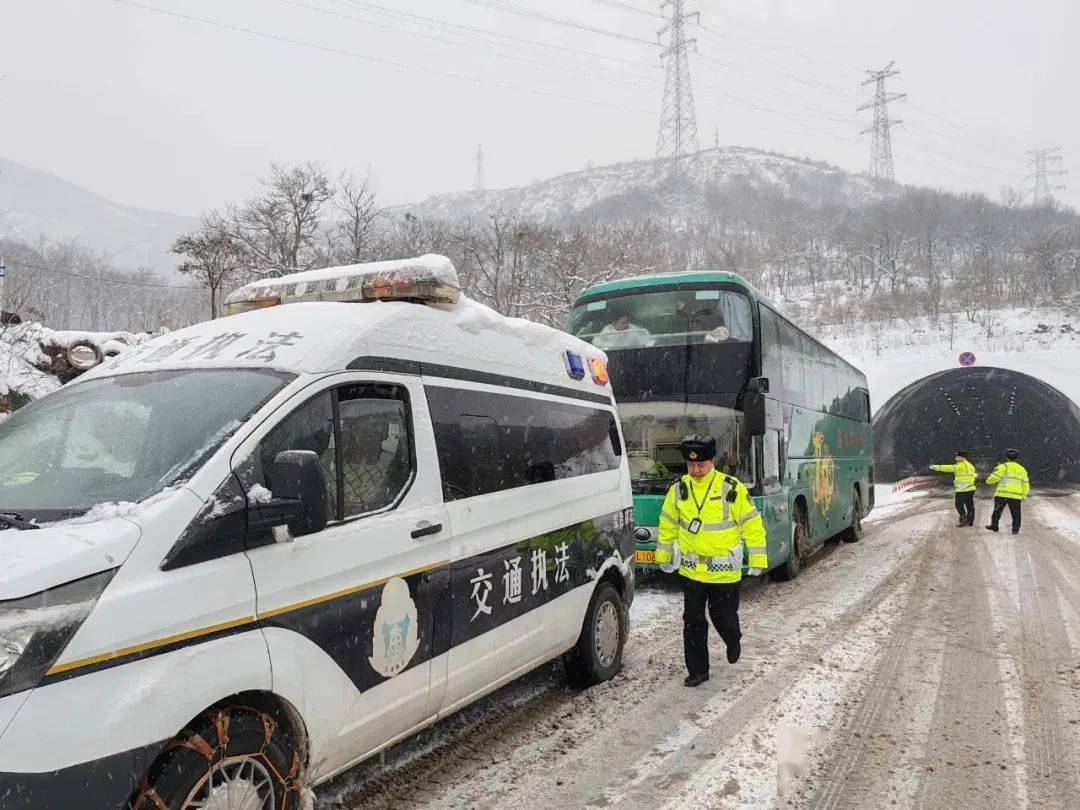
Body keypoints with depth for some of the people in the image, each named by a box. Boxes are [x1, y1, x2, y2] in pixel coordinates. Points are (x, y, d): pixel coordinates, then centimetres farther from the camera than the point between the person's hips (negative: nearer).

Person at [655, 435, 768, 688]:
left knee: (724, 616, 9)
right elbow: (668, 525, 12)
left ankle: (733, 642, 42)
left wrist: (758, 561, -5)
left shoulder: (732, 488, -12)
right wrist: (663, 557, 18)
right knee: (693, 622, 5)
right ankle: (698, 671, 18)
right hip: (691, 570, 3)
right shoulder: (679, 489, -1)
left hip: (725, 570, -3)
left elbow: (752, 525, -5)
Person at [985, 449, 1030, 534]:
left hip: (1002, 494, -3)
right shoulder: (1022, 469, 14)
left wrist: (989, 480, 10)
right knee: (1015, 513, 7)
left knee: (997, 511, 8)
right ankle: (1015, 529, 4)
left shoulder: (1004, 466, -2)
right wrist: (1024, 495, 19)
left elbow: (995, 477, -10)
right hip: (1016, 496, 3)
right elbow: (1026, 484, 15)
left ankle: (994, 526, 13)